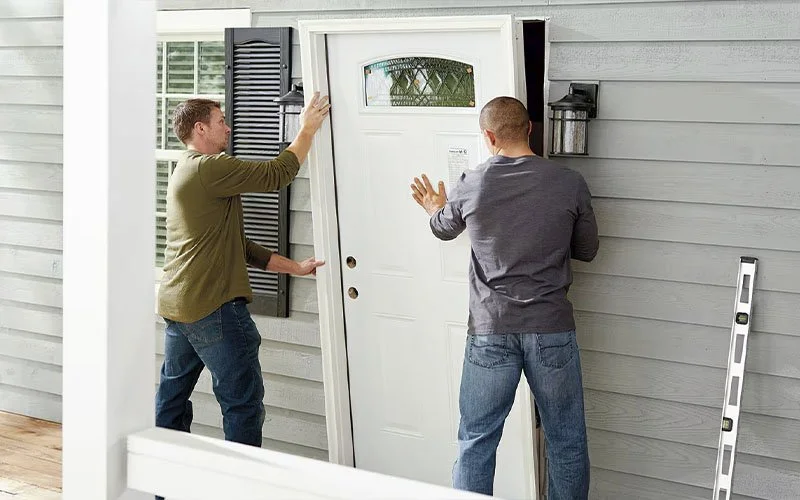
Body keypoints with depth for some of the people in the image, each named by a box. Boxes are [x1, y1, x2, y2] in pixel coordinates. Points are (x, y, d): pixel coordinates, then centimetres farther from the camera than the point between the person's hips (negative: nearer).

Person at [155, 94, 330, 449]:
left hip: (175, 306, 11)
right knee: (244, 402, -2)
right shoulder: (209, 168, -13)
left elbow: (236, 246, 19)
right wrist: (307, 129, -1)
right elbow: (277, 174, -14)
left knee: (171, 400, 16)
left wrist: (295, 267, 17)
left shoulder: (186, 172, 20)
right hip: (213, 307, -11)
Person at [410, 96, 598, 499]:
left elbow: (443, 229, 17)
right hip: (551, 330, 0)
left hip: (490, 330, 0)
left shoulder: (471, 186, -5)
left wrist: (434, 209, 40)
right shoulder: (570, 184, -7)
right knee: (566, 442, 13)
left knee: (476, 441, 11)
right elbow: (587, 250, 8)